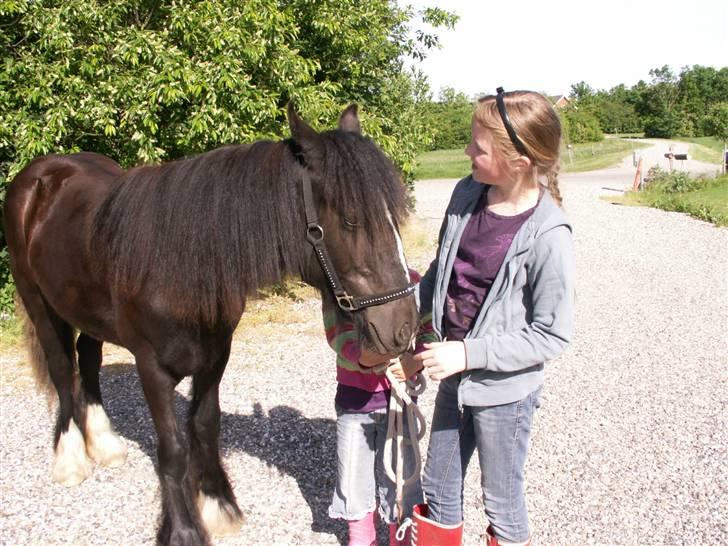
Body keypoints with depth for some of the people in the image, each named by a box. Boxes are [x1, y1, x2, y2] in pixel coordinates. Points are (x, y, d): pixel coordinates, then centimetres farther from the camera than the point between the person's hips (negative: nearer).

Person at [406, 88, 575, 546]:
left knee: (502, 503, 16)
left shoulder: (547, 236, -24)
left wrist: (469, 353, -22)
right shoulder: (467, 195, -5)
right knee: (438, 488, 23)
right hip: (455, 377, 6)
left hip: (506, 391, -6)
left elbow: (552, 335, -20)